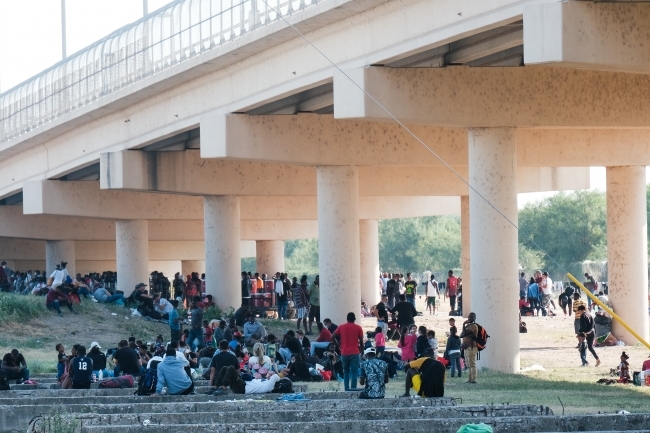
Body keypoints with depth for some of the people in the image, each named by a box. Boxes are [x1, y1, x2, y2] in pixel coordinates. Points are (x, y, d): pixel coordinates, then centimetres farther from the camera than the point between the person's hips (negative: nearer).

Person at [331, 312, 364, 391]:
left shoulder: (341, 327, 5)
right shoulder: (358, 328, 1)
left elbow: (332, 337, 0)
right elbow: (361, 341, 2)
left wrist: (338, 345, 13)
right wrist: (361, 351, 13)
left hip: (344, 353, 2)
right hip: (354, 353, -2)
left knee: (346, 372, 14)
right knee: (354, 372, -2)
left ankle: (346, 388, 11)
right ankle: (353, 389, -8)